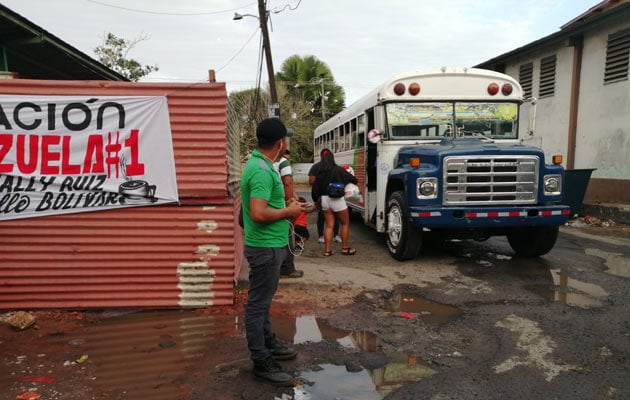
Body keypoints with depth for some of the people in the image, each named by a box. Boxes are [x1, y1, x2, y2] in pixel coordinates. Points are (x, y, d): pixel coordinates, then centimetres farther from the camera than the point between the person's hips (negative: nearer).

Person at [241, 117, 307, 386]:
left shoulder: (260, 164, 9)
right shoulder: (262, 170, -23)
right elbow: (258, 213, -30)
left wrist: (286, 207, 7)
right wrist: (288, 212, -16)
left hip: (269, 244, 10)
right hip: (265, 247, -10)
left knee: (263, 300, 21)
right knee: (258, 304, 1)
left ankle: (268, 344, 37)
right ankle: (262, 362, 13)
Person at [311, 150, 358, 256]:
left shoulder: (319, 172, 3)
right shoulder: (338, 170, -10)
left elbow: (315, 187, 5)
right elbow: (353, 179, -6)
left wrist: (320, 196, 18)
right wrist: (354, 182, 16)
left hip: (324, 199, 5)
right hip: (337, 199, -4)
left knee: (329, 225, 11)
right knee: (345, 223, 12)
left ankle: (327, 250, 8)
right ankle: (345, 248, 15)